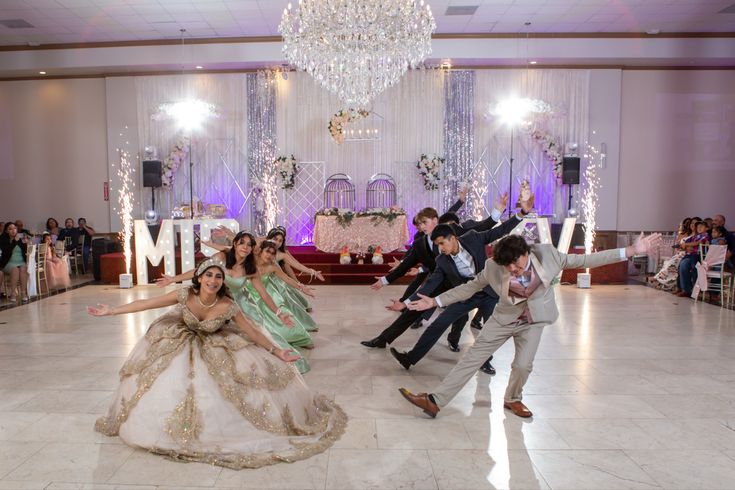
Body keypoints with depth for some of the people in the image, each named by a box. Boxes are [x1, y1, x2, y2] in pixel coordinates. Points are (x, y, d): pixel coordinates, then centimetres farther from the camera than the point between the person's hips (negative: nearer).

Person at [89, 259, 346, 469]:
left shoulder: (228, 306, -29)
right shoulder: (185, 294, -26)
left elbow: (253, 332, -19)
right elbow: (145, 304, -18)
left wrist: (277, 352, -19)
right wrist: (110, 311, -15)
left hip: (216, 347, -1)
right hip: (181, 343, 1)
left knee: (255, 371, -11)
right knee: (164, 386, -2)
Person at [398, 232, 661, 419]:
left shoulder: (546, 254, -18)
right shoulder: (494, 267, -19)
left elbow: (584, 260, -12)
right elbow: (469, 287, -8)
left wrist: (631, 251, -15)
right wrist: (435, 301, -13)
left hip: (533, 320, 0)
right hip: (504, 318, 0)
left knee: (523, 365, -13)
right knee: (472, 357, -7)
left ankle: (513, 399, 22)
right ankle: (434, 401, -6)